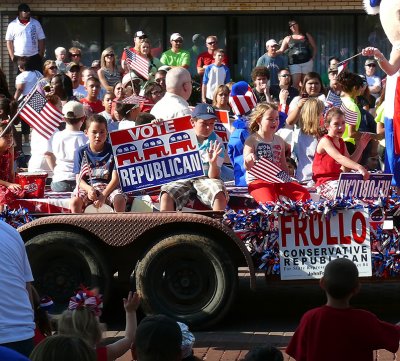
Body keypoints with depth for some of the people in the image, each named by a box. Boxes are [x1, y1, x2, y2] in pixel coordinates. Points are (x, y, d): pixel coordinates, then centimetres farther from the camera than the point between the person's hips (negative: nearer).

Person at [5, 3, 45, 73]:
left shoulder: (36, 23, 5)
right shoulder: (12, 25, 1)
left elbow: (41, 39, 7)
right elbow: (9, 41, 3)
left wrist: (41, 54, -1)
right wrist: (12, 56, -5)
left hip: (34, 57, 1)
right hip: (19, 58, -1)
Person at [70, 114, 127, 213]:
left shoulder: (112, 151, -1)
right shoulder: (81, 152, 3)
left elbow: (115, 178, -6)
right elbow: (79, 179, 0)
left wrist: (103, 195, -21)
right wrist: (89, 189, -23)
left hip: (108, 187, -1)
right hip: (87, 187, 1)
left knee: (120, 200, -31)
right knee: (75, 201, -29)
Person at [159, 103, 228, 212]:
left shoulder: (216, 142, -2)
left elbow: (213, 176, -7)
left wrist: (213, 162, -32)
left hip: (204, 179, -1)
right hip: (182, 178, 1)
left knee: (219, 193, -34)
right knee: (166, 195, -30)